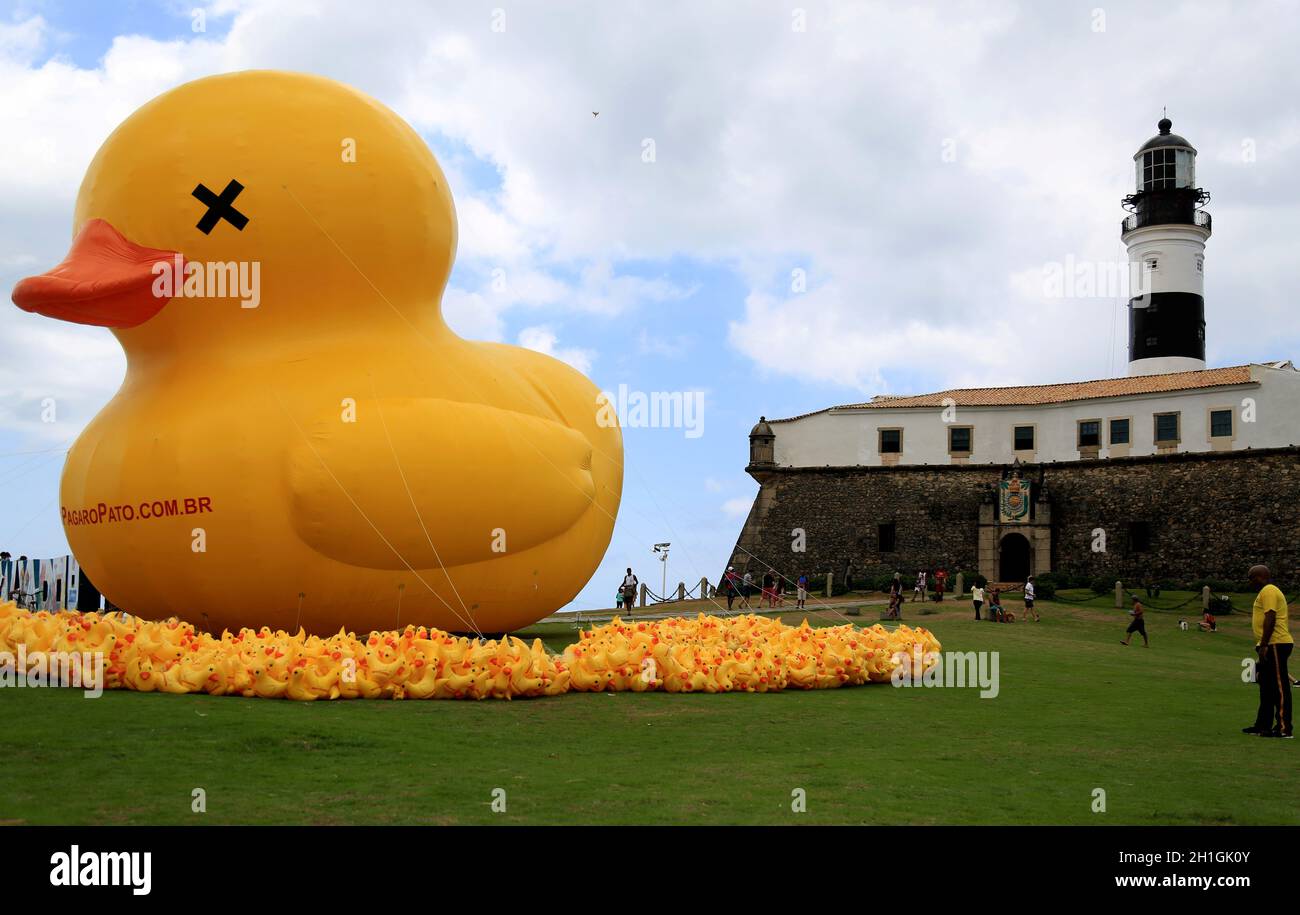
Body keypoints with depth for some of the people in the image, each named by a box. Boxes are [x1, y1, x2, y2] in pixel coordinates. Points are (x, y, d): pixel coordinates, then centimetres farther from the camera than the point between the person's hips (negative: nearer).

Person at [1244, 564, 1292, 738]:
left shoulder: (1268, 591, -11)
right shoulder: (1267, 592, 21)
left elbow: (1270, 618, -20)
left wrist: (1263, 645, -22)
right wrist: (1262, 646, 24)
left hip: (1275, 644, -11)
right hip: (1271, 646, 11)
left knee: (1279, 686, -10)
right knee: (1266, 688, 15)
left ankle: (1284, 728, -10)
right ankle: (1263, 725, 21)